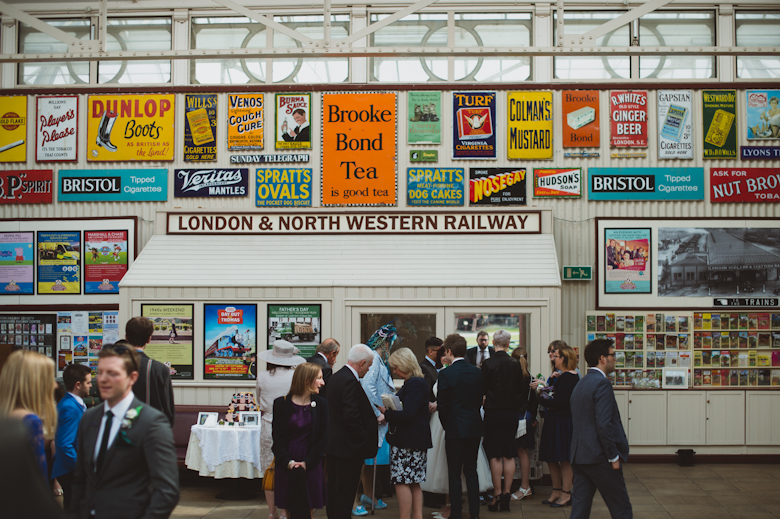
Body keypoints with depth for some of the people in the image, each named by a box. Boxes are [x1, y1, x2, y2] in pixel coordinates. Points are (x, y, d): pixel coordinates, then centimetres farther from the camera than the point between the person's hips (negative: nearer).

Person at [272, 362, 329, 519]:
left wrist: (307, 462, -10)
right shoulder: (281, 403, 0)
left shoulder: (321, 404, 4)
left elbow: (323, 437, 0)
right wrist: (288, 461, -14)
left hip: (311, 465, 1)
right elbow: (277, 436, -2)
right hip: (286, 466, -1)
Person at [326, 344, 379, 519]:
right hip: (348, 446, -10)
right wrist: (364, 440, -15)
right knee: (345, 493, -2)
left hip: (333, 445, 10)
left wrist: (374, 419, 16)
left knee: (334, 490, 18)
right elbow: (351, 416, -26)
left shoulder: (336, 377, 11)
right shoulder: (350, 381, -20)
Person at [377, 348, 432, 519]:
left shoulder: (414, 384, -17)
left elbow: (408, 414, -23)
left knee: (401, 482, -5)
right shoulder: (416, 382, 14)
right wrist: (388, 412, 6)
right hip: (415, 440, 10)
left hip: (408, 441, -10)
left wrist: (386, 413, -12)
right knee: (414, 483, 13)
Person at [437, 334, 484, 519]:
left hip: (455, 428, -5)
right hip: (475, 427, 5)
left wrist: (446, 425, 5)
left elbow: (442, 405, -10)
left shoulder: (445, 374, -13)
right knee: (471, 470, 14)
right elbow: (480, 399, 8)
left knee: (454, 473, 3)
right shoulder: (477, 372, 3)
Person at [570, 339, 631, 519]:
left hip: (579, 456, 9)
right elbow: (604, 424, -22)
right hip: (599, 457, -9)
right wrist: (614, 457, -15)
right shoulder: (602, 383, -13)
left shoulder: (580, 384, 16)